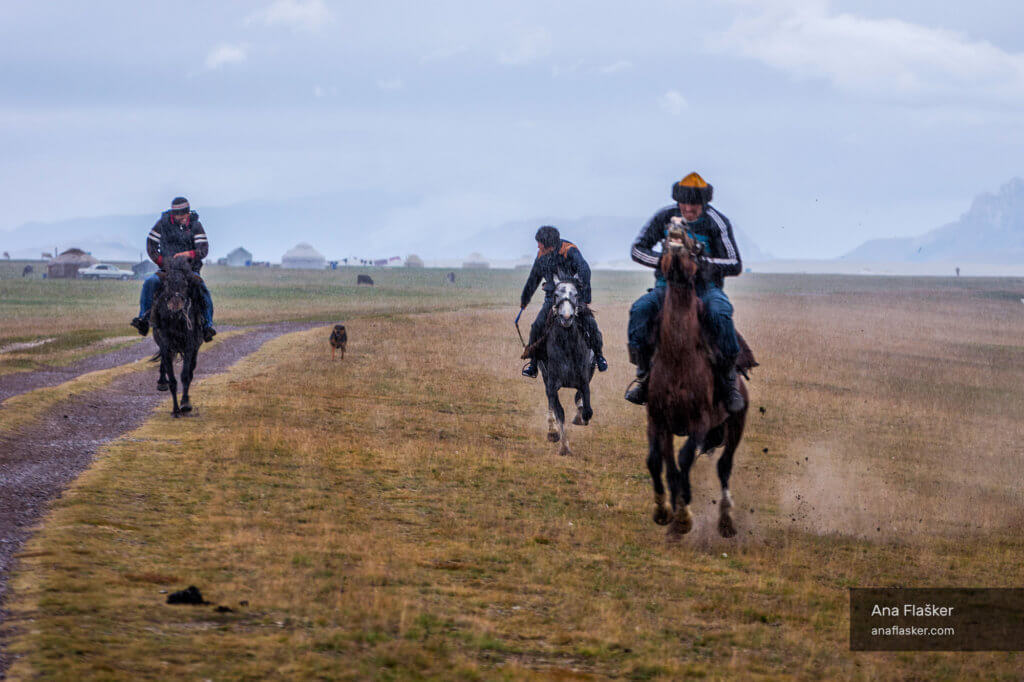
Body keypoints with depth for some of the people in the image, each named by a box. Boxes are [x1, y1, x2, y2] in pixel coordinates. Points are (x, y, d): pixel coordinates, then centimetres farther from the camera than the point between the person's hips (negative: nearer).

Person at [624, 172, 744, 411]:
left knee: (720, 314, -34)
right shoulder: (665, 217, 0)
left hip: (705, 286, -2)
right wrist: (663, 261, -18)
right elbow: (637, 249, 2)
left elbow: (735, 265, -9)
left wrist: (704, 262, -27)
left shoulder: (717, 223, -7)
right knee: (640, 309, -27)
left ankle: (728, 378, -18)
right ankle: (643, 372, -14)